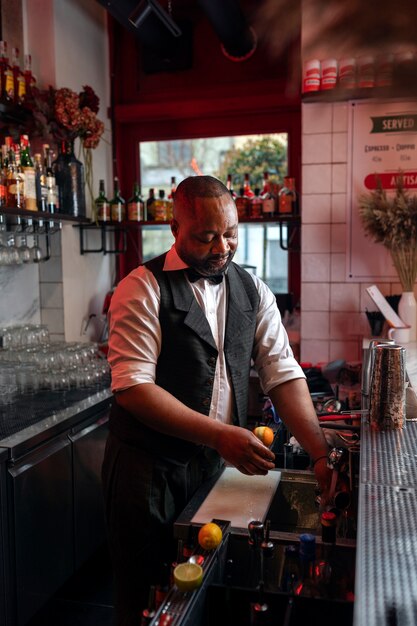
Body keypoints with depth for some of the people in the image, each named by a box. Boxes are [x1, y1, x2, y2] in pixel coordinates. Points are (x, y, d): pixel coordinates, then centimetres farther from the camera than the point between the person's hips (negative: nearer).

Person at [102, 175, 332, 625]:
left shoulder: (252, 291, 3)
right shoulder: (143, 288, -12)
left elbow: (283, 374, 0)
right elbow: (132, 386, -19)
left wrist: (320, 453, -12)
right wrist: (219, 435, -26)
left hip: (219, 464, 4)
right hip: (149, 466, -4)